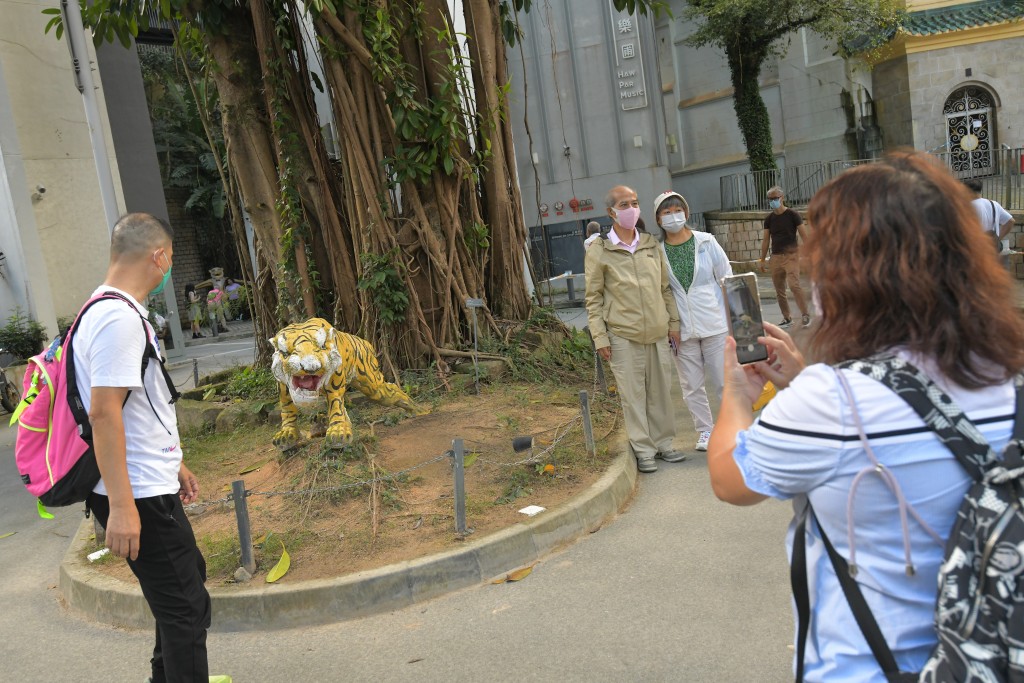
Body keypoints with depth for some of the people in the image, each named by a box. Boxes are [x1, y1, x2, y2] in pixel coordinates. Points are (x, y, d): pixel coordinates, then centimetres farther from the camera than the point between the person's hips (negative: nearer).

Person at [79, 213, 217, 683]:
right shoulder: (119, 318, -20)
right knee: (185, 608, -3)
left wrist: (172, 464, 26)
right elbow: (103, 412, -26)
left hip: (149, 485, 11)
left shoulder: (114, 311, 13)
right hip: (137, 496, -11)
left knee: (189, 577, 26)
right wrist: (121, 505, -27)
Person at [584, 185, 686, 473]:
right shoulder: (599, 251, -3)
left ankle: (663, 443, 25)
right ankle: (643, 450, 13)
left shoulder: (652, 245, 10)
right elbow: (593, 299, -2)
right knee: (633, 393, 1)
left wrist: (674, 322, 12)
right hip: (623, 335, -4)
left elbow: (665, 288, 16)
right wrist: (599, 337, -6)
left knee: (660, 389, 10)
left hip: (657, 332, 4)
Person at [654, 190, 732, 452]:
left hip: (714, 325, -1)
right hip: (682, 330, 1)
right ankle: (705, 431, 25)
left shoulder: (707, 242, -1)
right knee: (692, 386, 10)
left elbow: (727, 280, 4)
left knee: (724, 381, 4)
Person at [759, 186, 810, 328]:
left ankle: (805, 315, -12)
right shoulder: (769, 219, 9)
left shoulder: (792, 215, -4)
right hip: (776, 257, 5)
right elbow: (766, 240, 12)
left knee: (794, 284, -20)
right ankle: (787, 318, 18)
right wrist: (762, 260, 10)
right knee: (779, 290, 7)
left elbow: (803, 235, -4)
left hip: (791, 254, -5)